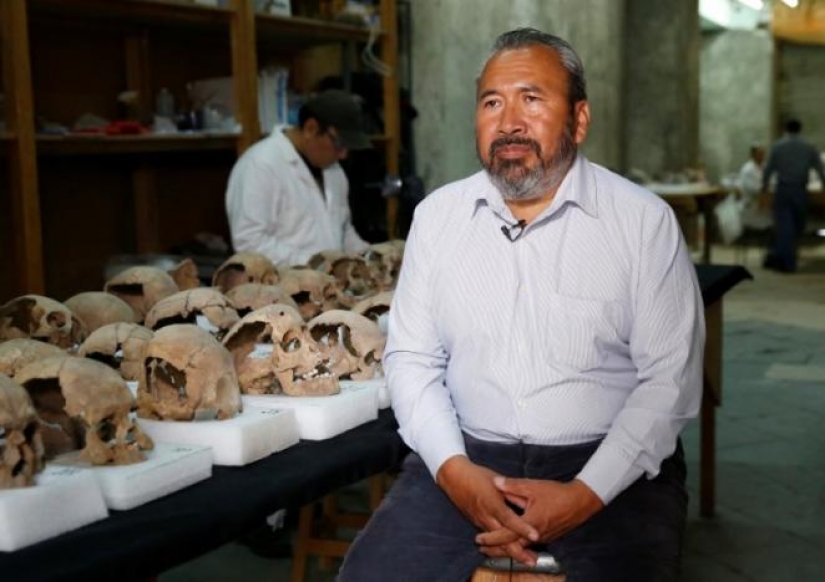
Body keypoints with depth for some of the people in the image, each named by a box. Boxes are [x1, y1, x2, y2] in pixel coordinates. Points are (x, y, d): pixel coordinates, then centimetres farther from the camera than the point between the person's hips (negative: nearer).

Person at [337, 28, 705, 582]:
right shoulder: (437, 214, 5)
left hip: (611, 464, -1)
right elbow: (412, 358, 5)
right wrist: (455, 469, -11)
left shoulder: (644, 220, -4)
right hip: (467, 457, 2)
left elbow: (669, 377, -5)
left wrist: (585, 494, -16)